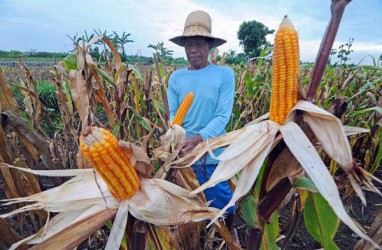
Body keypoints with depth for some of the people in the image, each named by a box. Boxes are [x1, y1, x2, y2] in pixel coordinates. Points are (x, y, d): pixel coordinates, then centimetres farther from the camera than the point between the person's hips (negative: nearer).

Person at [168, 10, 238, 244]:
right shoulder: (176, 77, 2)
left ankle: (230, 234, 49)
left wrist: (198, 139, -28)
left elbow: (223, 115, -14)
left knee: (221, 200, 17)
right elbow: (173, 115, 1)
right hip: (183, 153, 3)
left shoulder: (225, 74, -7)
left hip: (213, 154, -2)